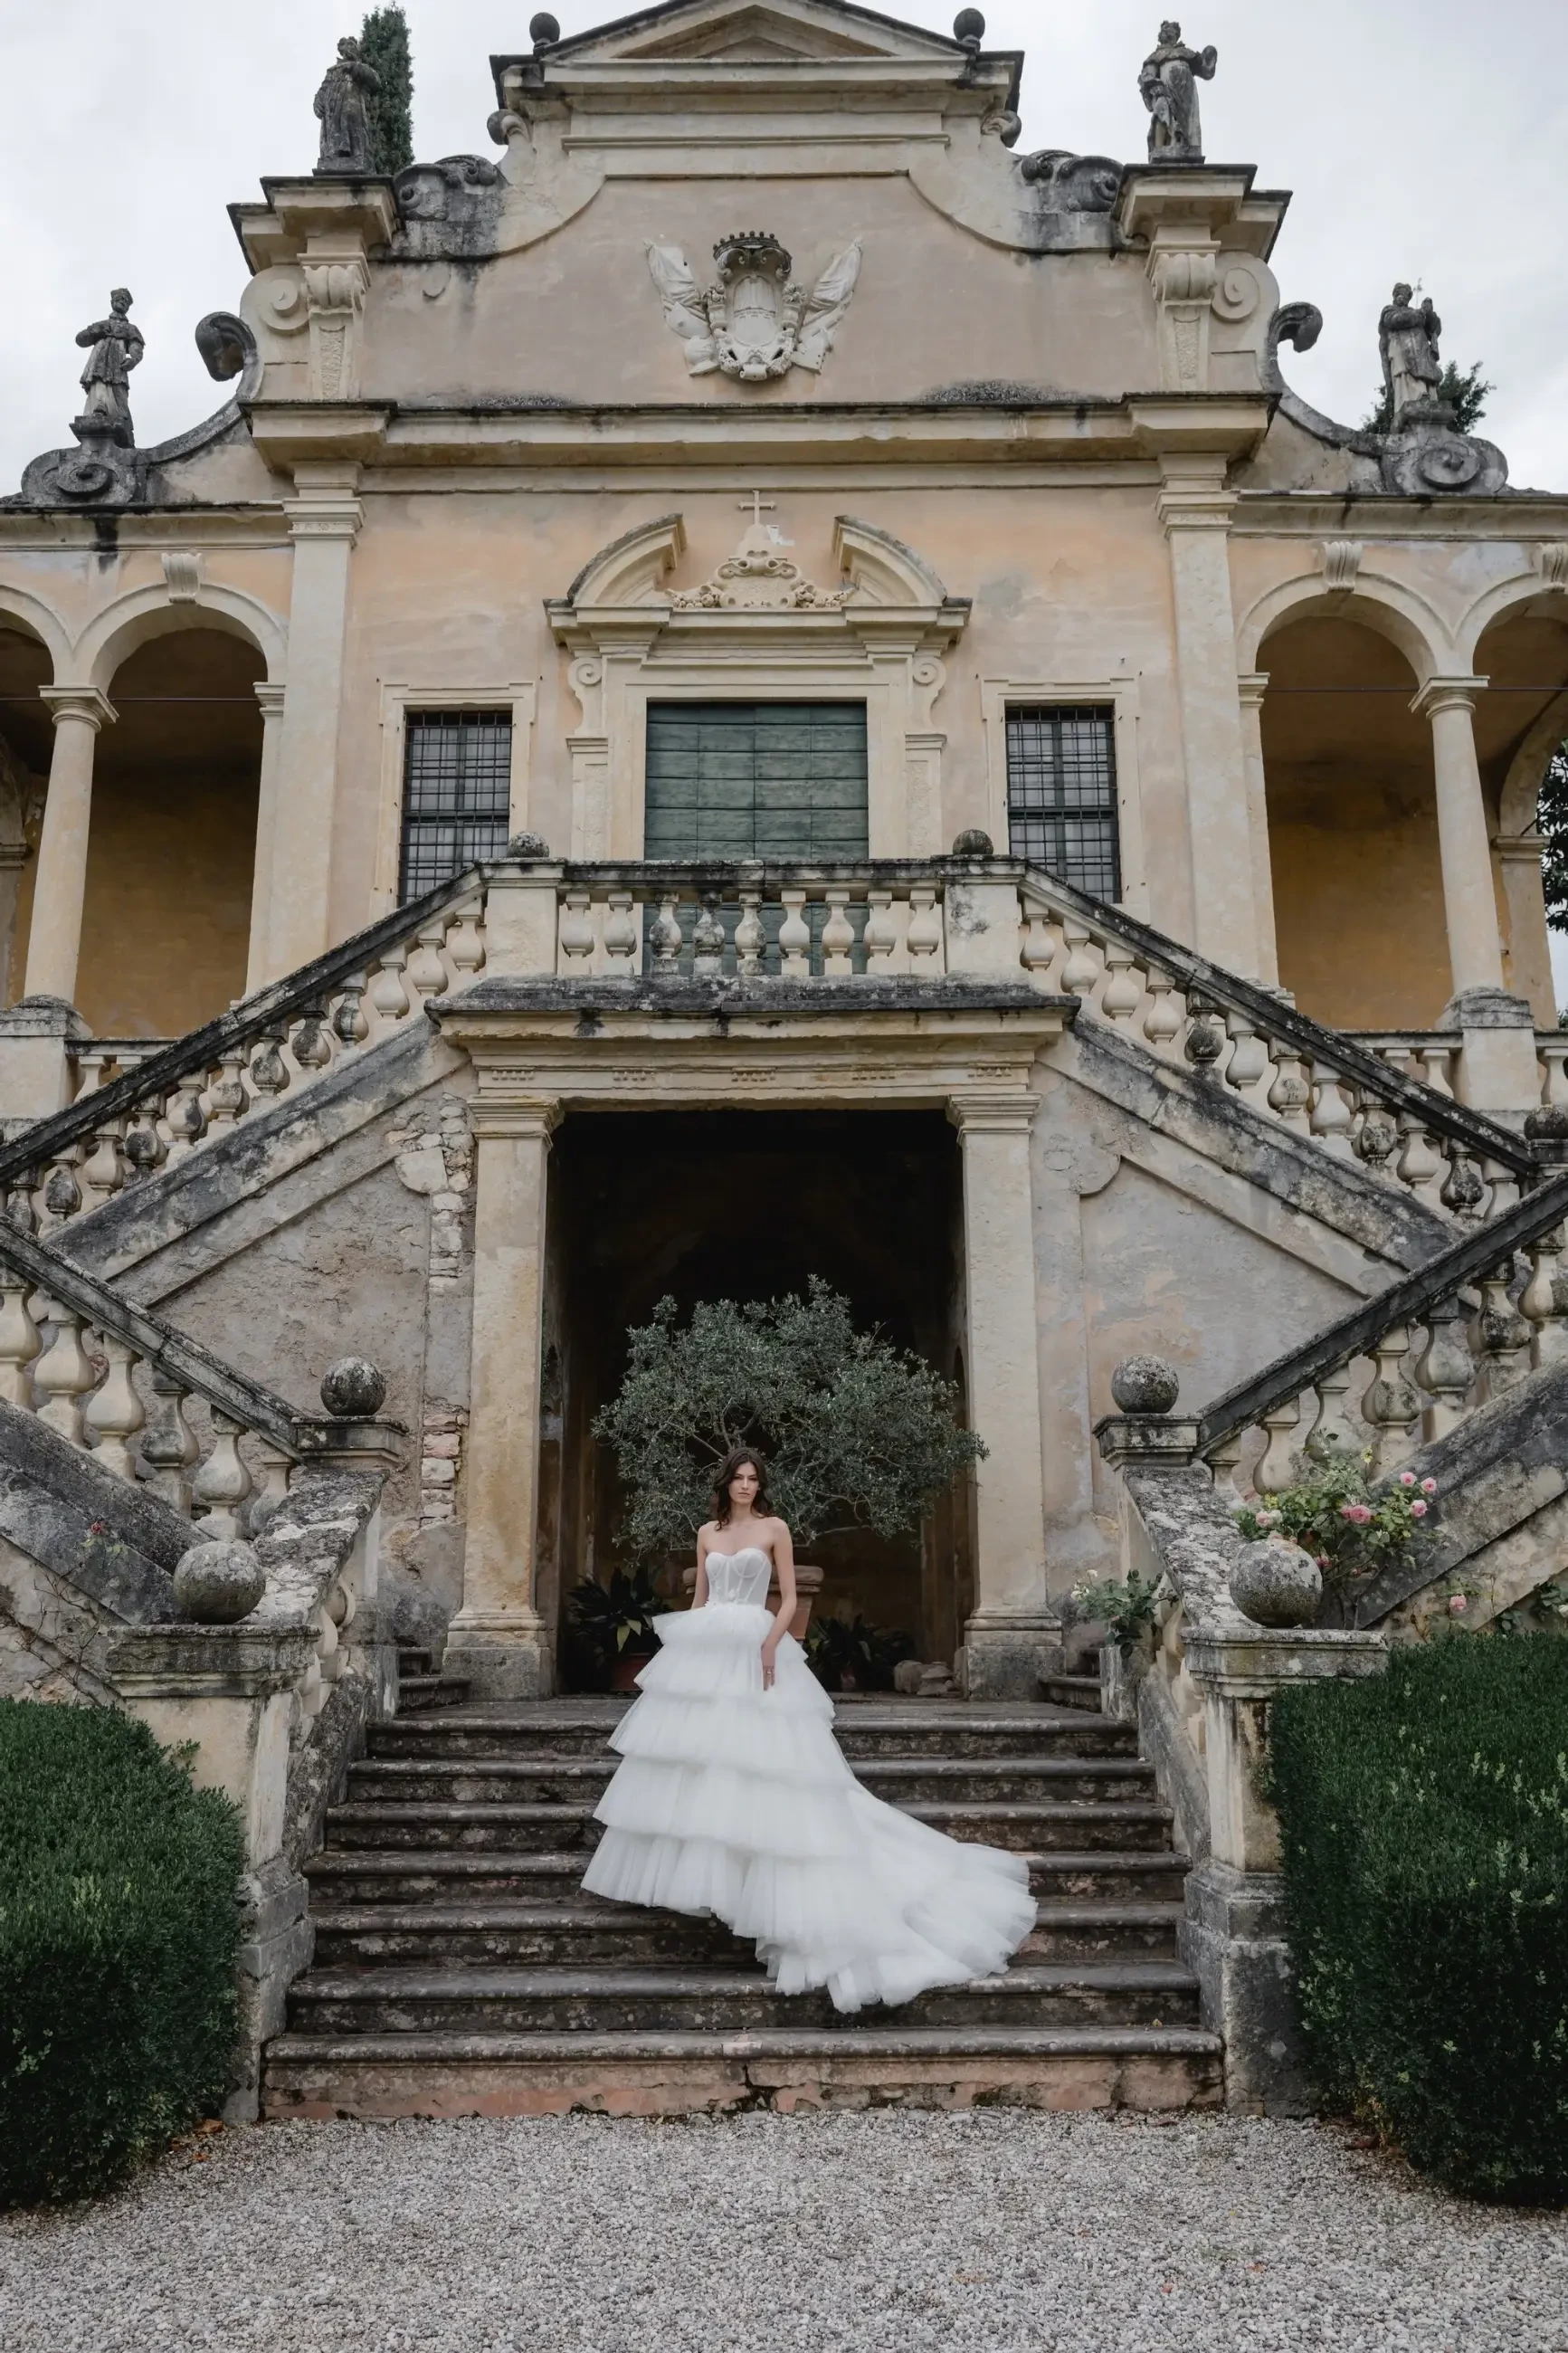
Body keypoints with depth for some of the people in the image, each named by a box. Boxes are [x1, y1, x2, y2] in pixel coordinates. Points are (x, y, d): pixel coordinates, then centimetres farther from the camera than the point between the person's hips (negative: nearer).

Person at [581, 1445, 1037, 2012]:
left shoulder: (774, 1529, 2)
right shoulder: (707, 1533, 13)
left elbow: (789, 1599, -1)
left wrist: (770, 1644, -16)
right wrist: (685, 1649, 9)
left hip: (754, 1652, -4)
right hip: (703, 1651, 4)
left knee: (753, 1759, -9)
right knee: (694, 1758, 4)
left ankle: (752, 1876, -3)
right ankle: (690, 1871, 14)